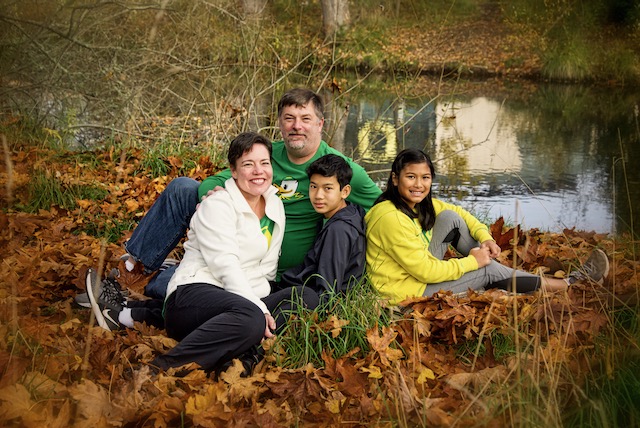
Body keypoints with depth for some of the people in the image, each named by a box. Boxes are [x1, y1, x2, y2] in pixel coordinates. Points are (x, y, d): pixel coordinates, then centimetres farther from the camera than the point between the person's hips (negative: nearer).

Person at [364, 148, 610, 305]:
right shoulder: (391, 218, -28)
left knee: (449, 218, -4)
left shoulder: (421, 203, 0)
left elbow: (459, 213, 15)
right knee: (488, 271, -7)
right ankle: (571, 284, 8)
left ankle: (505, 269, 4)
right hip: (407, 292, -8)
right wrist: (472, 262, -17)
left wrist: (485, 237, -4)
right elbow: (426, 272, -28)